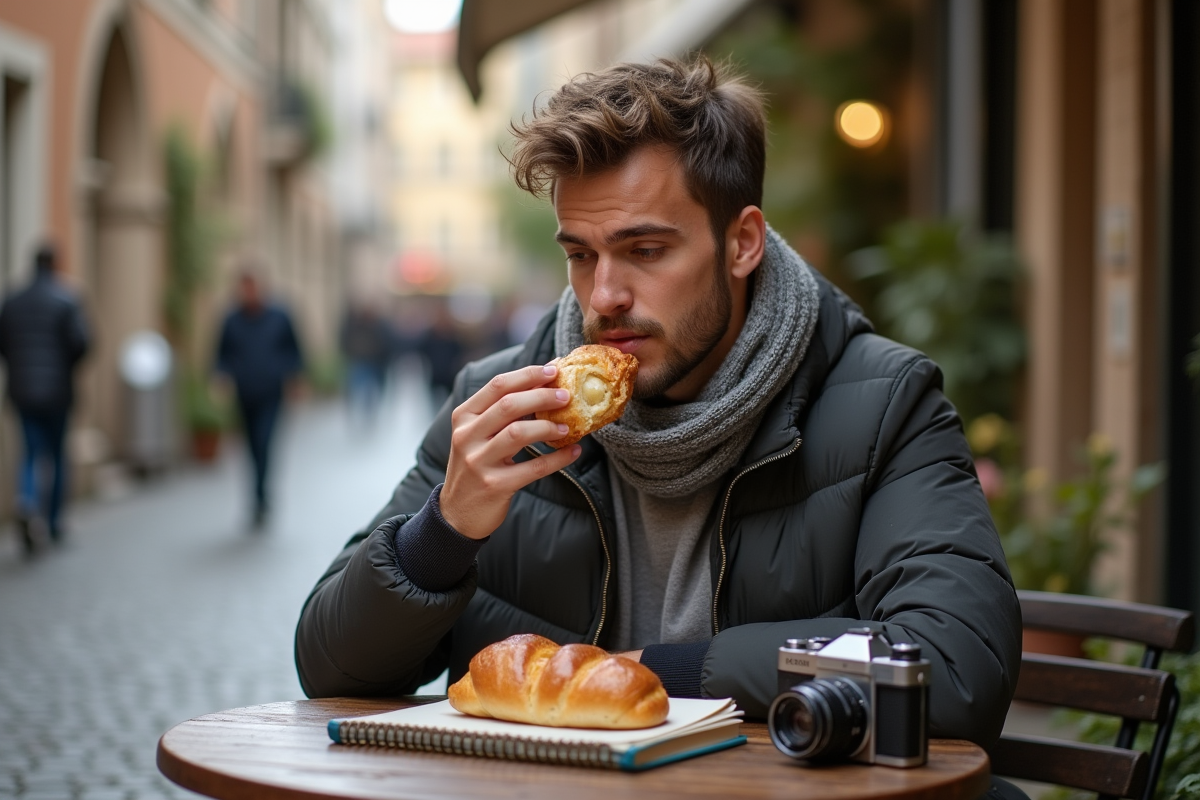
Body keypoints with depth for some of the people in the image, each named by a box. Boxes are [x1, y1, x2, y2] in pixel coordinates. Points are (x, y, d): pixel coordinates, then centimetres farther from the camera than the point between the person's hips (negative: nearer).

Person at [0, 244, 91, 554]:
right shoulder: (67, 300, -7)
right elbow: (80, 341, -16)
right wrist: (68, 366, 3)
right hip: (57, 390, -2)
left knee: (33, 453, 9)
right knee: (57, 453, 12)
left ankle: (27, 502, -20)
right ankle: (54, 522, 18)